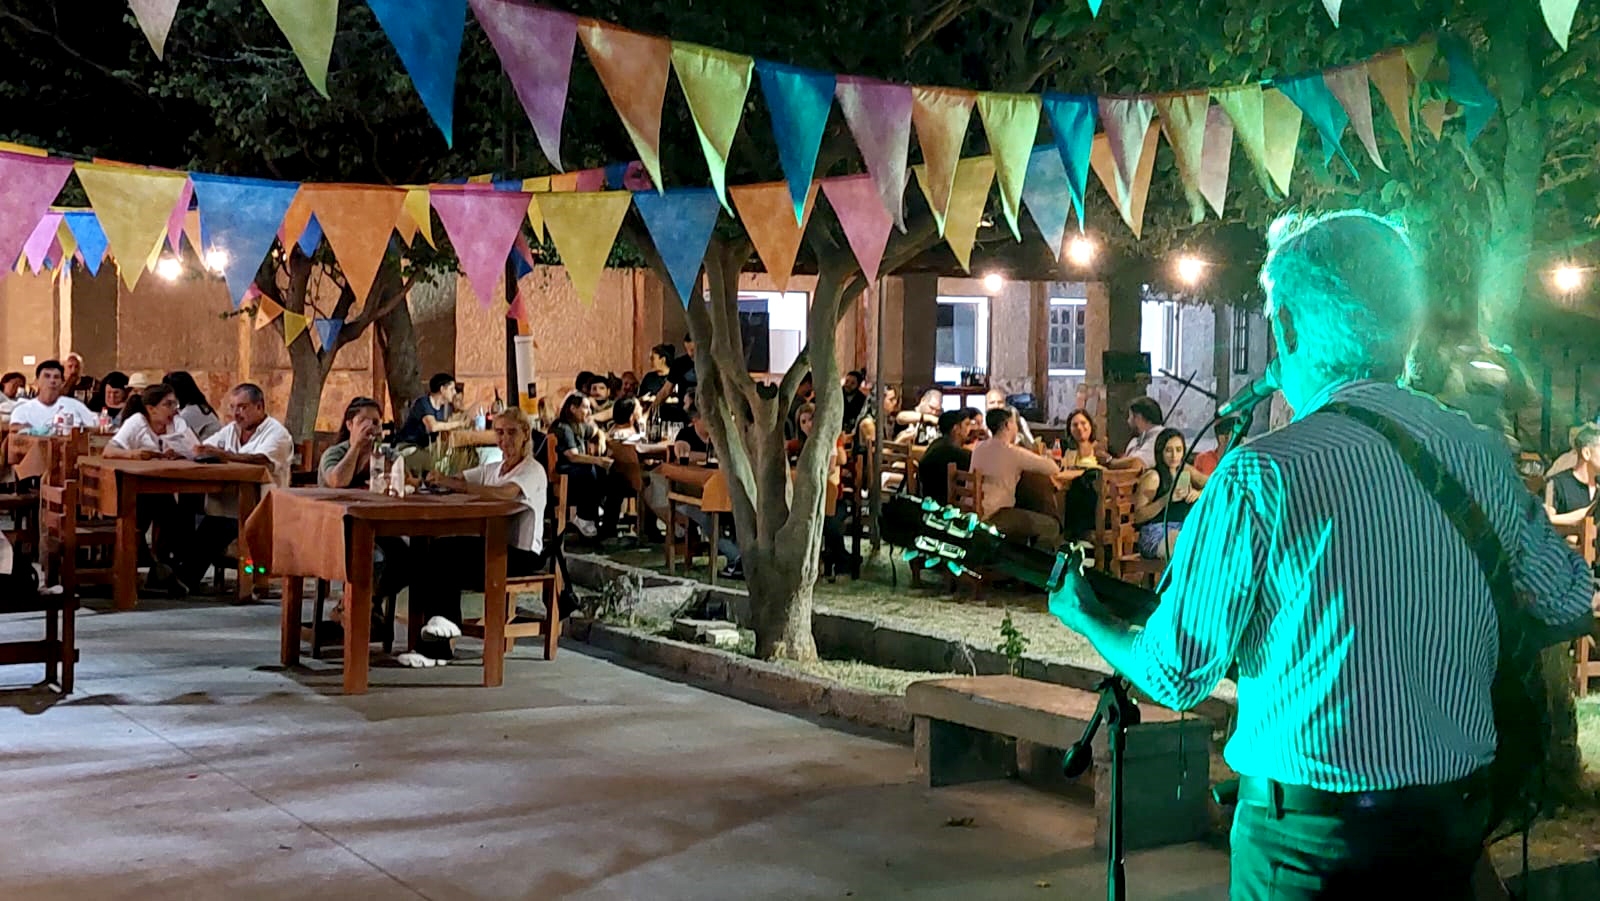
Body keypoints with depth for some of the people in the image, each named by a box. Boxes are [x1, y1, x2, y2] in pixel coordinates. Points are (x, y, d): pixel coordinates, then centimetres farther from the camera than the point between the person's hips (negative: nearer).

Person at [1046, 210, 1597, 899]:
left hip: (1310, 830, -5)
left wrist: (1086, 618, 8)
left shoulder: (1263, 473, -18)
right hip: (1456, 816, 5)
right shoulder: (1484, 455, -3)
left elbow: (1177, 674, -11)